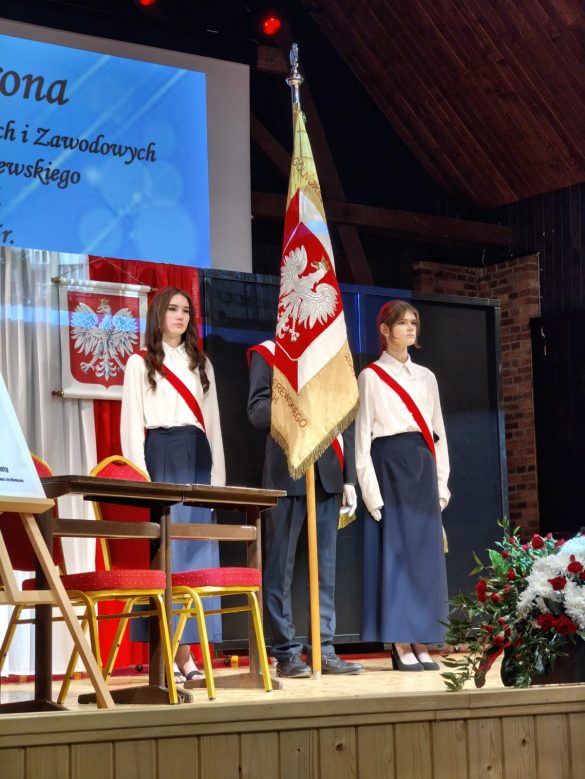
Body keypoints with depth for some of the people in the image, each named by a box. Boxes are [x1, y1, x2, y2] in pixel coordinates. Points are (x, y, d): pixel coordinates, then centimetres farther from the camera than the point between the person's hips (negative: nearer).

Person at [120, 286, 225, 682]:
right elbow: (132, 423, 0)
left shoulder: (201, 363, 19)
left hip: (197, 457, 4)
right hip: (161, 455, -4)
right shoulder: (141, 363, 6)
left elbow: (212, 422, 17)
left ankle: (186, 652, 2)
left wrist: (217, 474, 7)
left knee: (196, 551, 0)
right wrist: (140, 477, -11)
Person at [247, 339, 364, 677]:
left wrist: (349, 478, 10)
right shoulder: (266, 353, 5)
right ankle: (286, 651, 3)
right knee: (281, 562, -2)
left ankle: (324, 649, 9)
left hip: (328, 472, 4)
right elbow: (257, 411, -4)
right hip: (287, 469, -4)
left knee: (326, 562, 4)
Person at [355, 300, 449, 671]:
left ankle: (421, 644, 5)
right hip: (389, 464, -5)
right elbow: (362, 433, -3)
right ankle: (400, 645, -4)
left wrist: (441, 480, 8)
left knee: (425, 553, 1)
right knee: (394, 551, -6)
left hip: (422, 467, 5)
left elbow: (438, 431, 16)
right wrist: (369, 485, -12)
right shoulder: (371, 376, 2)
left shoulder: (426, 377, 16)